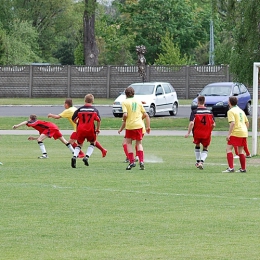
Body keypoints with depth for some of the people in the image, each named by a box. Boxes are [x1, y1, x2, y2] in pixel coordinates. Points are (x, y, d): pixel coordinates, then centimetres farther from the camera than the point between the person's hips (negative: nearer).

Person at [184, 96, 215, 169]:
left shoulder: (194, 112, -9)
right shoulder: (209, 112, -1)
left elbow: (191, 123, -19)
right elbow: (213, 124, 0)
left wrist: (188, 133, -12)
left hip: (197, 133, -1)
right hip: (207, 134, 1)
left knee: (197, 146, 26)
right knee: (205, 149, 13)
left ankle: (198, 161, 30)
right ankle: (201, 162, -9)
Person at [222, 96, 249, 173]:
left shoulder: (231, 111, -7)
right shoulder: (241, 111, 18)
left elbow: (232, 123, -19)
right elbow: (247, 123, 20)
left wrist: (229, 134, -19)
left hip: (236, 132, -8)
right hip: (244, 132, 8)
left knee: (229, 149, -7)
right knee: (240, 151, 16)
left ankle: (231, 168, -19)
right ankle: (243, 168, 19)